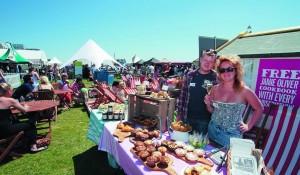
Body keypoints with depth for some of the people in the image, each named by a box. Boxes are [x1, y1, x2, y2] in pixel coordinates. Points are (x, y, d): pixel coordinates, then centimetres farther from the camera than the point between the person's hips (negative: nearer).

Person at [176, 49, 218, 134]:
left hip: (205, 119, -1)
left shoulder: (216, 78, -6)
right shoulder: (190, 75, -1)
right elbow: (182, 95, 3)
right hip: (187, 117, 2)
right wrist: (179, 113, 4)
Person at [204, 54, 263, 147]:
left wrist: (248, 126, 0)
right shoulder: (215, 88, -4)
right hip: (213, 131, 3)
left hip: (232, 135, -3)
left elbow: (259, 109, 3)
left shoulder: (244, 91, -13)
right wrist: (208, 104, -11)